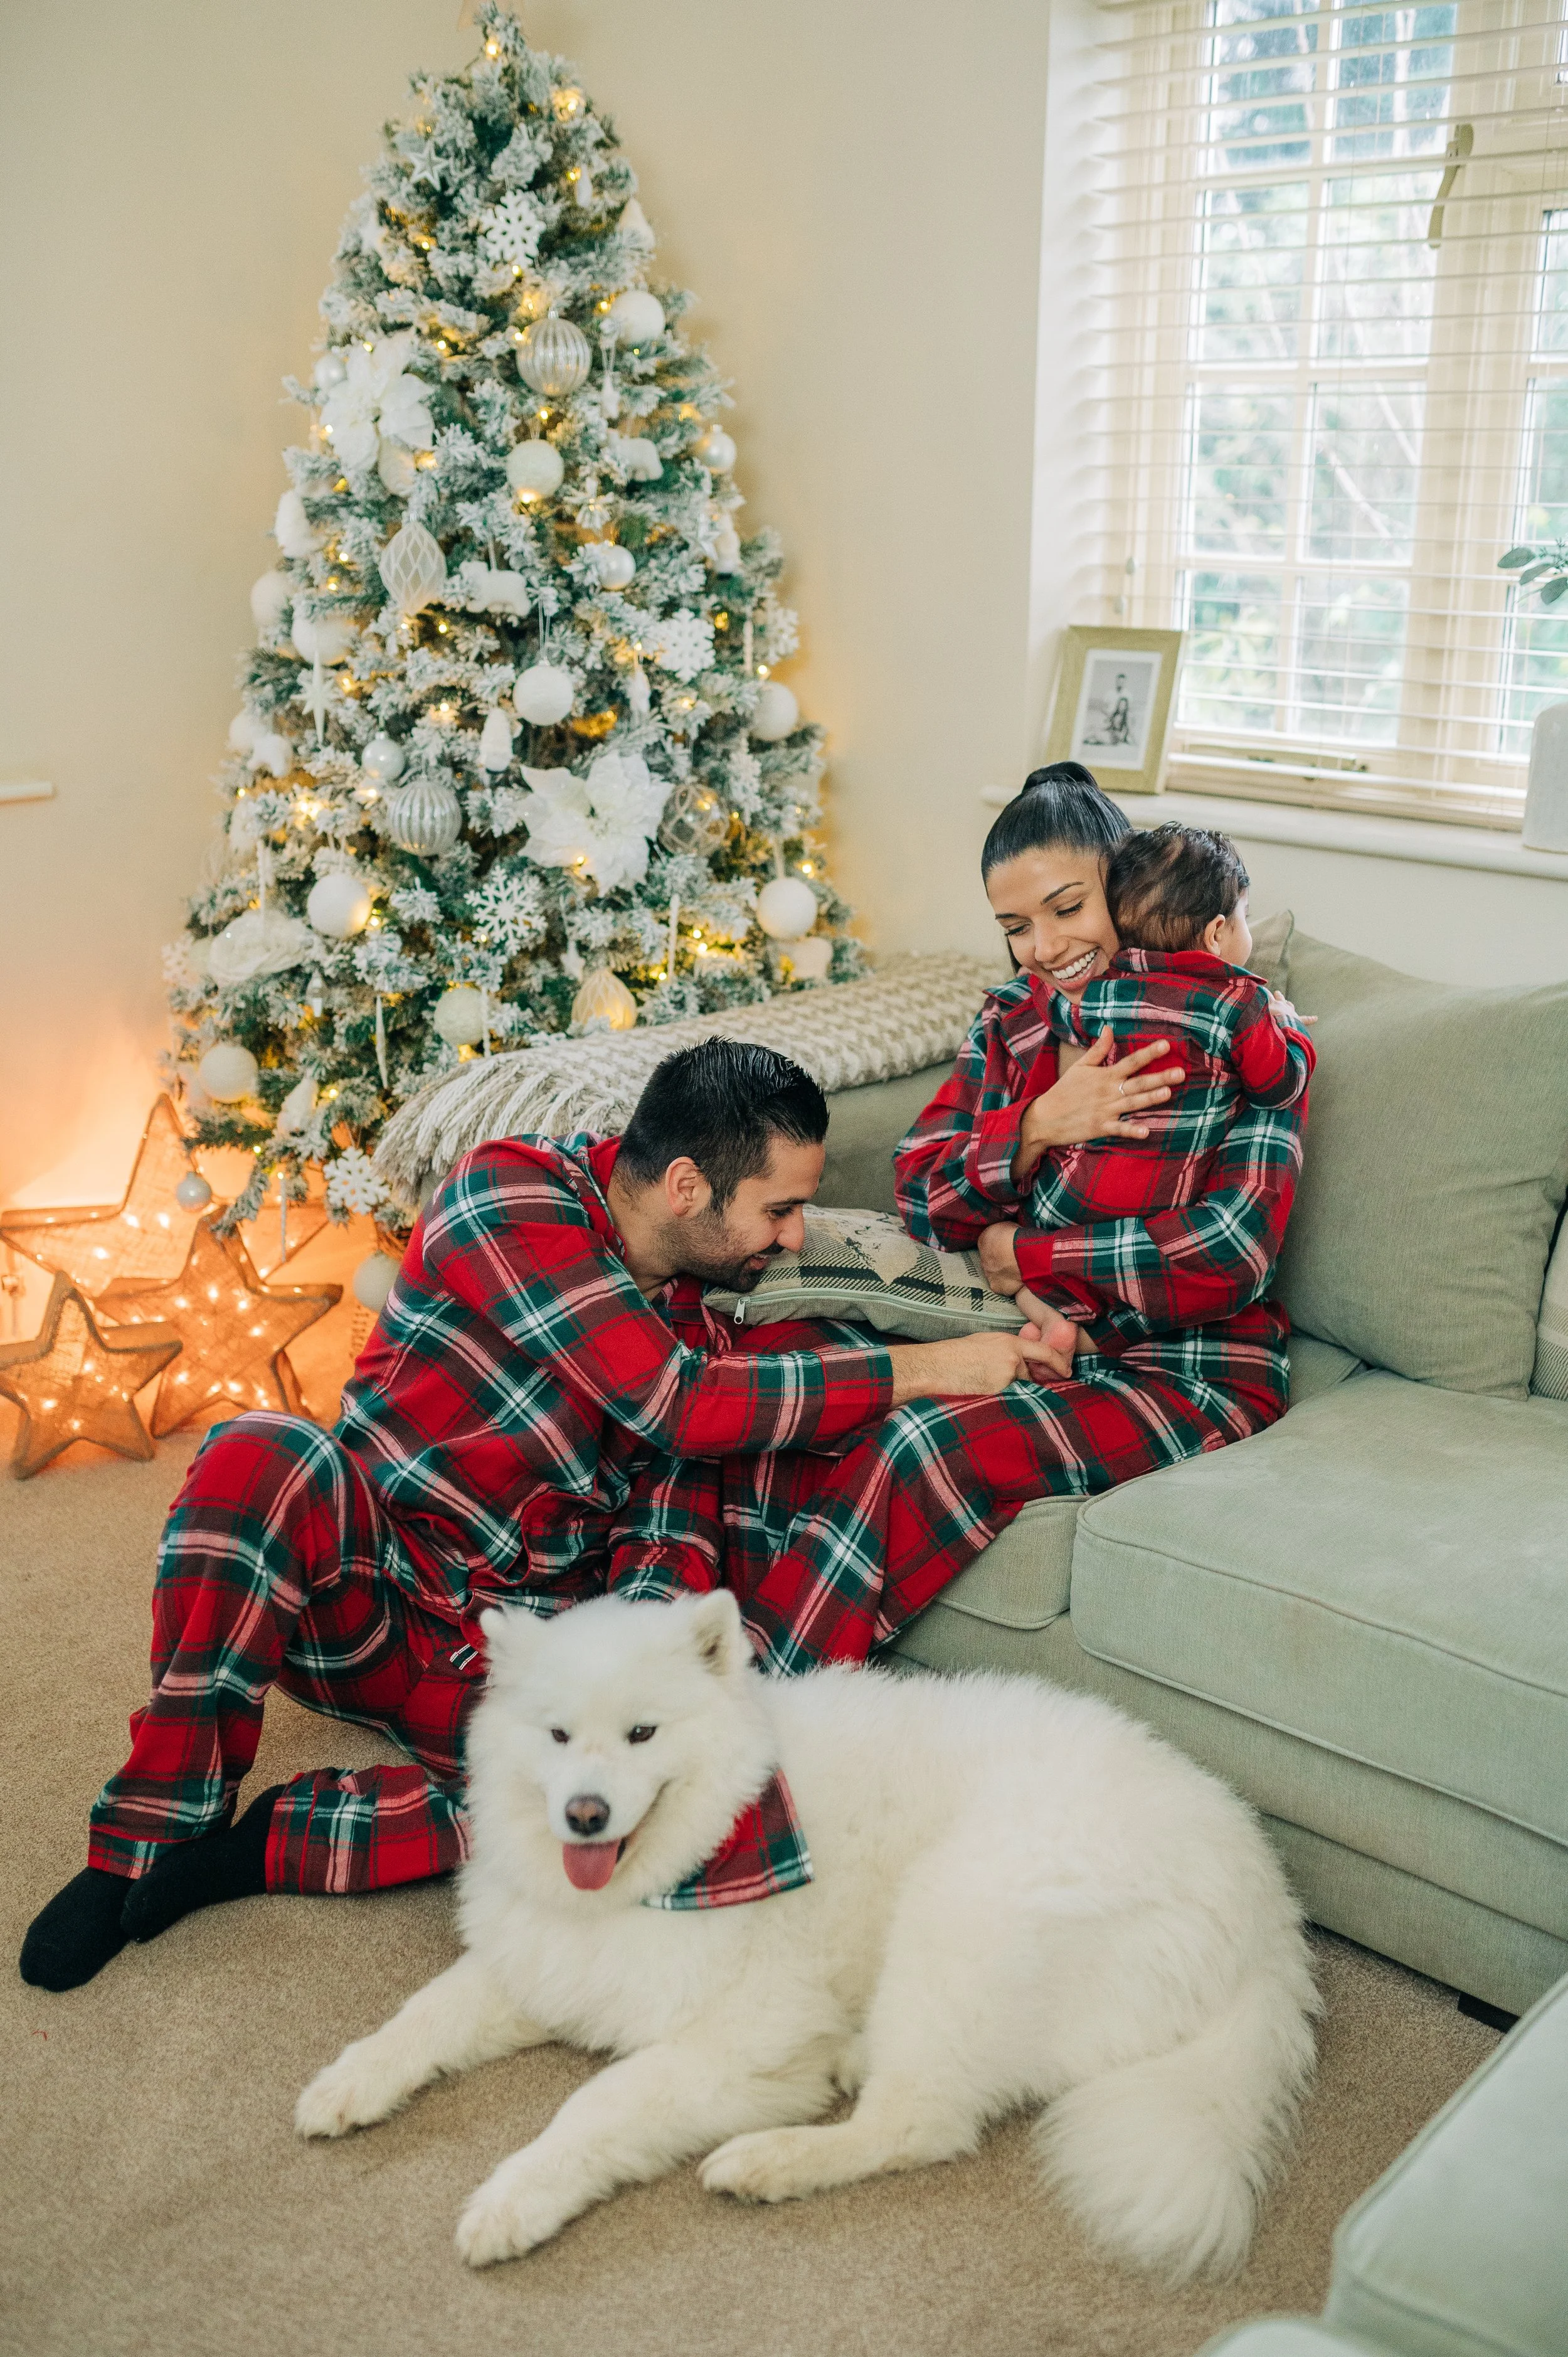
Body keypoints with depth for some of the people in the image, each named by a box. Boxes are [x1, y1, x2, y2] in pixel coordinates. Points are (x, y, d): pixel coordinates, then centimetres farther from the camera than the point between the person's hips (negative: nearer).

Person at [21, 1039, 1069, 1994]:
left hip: (505, 1653, 5)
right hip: (355, 1594, -4)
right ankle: (153, 1829, -21)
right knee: (259, 1458, -36)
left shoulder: (703, 1333, 8)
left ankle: (263, 1842, -15)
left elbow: (671, 1553, 0)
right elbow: (678, 1402, -23)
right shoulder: (512, 1195, -13)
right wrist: (924, 1367, -19)